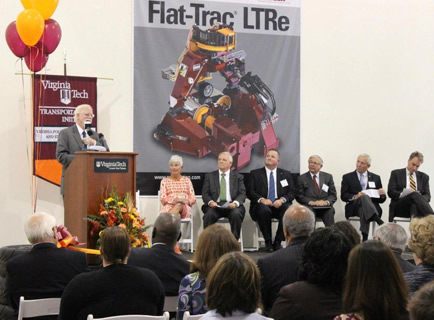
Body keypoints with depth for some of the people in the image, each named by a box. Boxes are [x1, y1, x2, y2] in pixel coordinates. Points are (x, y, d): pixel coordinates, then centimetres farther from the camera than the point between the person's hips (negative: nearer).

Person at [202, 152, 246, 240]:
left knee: (236, 214, -33)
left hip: (232, 205, 0)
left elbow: (242, 194, 5)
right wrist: (210, 202, -15)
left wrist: (235, 203, -18)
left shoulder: (238, 177, 16)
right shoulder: (209, 176, 17)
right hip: (215, 205, 0)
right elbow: (205, 194, 8)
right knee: (209, 215, -32)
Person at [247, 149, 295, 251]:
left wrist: (282, 199, -13)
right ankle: (268, 242, -21)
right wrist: (262, 199, -16)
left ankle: (278, 241, -22)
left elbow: (292, 192, 9)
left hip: (279, 205, 1)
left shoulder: (286, 174, 18)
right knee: (264, 210, -38)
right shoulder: (255, 174, 14)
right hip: (262, 205, -1)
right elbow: (250, 192, 3)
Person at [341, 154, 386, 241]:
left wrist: (382, 195, -5)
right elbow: (343, 196, 4)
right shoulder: (347, 177, 15)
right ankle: (379, 221, -52)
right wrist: (355, 197, -16)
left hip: (372, 206, 1)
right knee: (364, 197, -36)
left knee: (363, 210, -37)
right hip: (354, 207, -1)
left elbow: (381, 200, 19)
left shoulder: (375, 178, 21)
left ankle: (364, 237, -48)